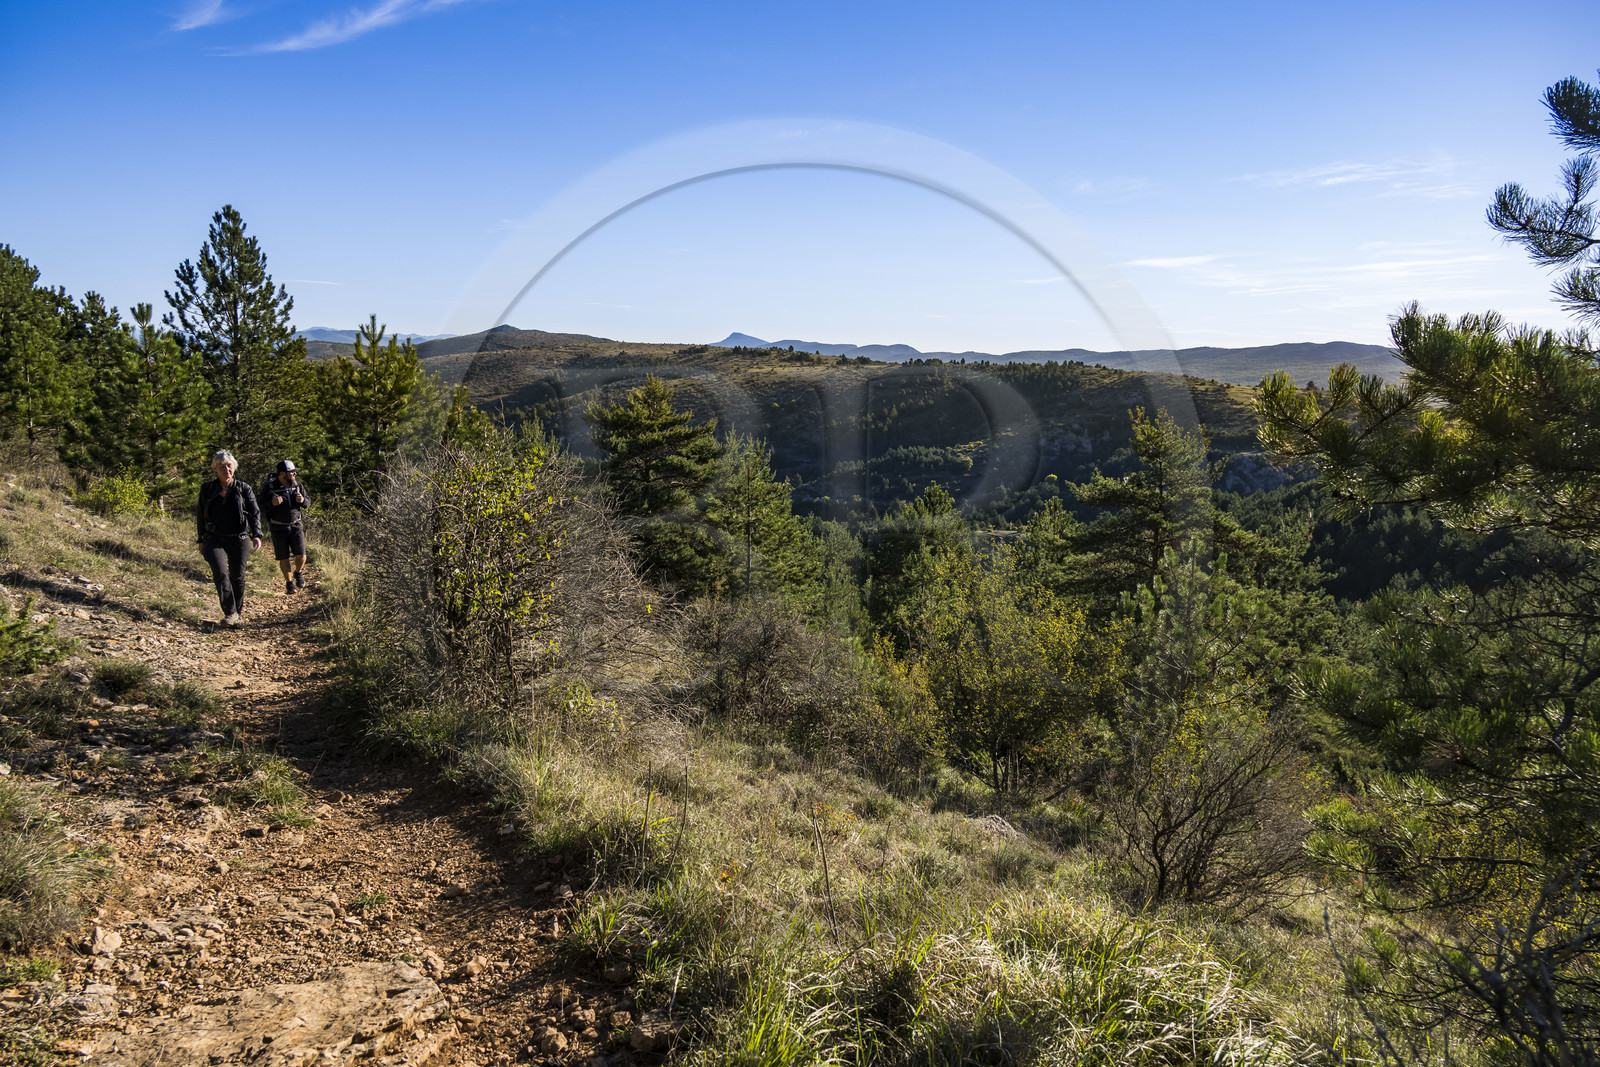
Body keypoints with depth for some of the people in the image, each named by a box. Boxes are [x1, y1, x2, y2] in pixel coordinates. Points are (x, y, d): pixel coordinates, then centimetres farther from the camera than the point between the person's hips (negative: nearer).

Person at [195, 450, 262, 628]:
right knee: (220, 573, -19)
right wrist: (201, 540, 15)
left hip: (239, 539, 0)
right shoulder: (207, 489, 7)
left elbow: (254, 512, -4)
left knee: (237, 577, 5)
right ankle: (230, 614, -20)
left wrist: (256, 535, -19)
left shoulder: (243, 488, 3)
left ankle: (238, 614, 21)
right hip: (214, 539, 0)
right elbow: (200, 516, 16)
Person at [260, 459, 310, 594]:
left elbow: (308, 503, 10)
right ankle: (289, 582, 20)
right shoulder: (269, 487, -7)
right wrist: (272, 503, -27)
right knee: (283, 558, 2)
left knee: (301, 555, -5)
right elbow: (261, 505, -7)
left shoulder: (297, 485, 3)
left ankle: (298, 573, 25)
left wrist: (303, 500, -13)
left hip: (295, 526, 2)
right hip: (278, 528, -2)